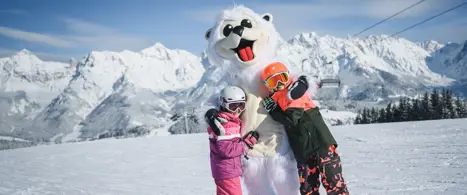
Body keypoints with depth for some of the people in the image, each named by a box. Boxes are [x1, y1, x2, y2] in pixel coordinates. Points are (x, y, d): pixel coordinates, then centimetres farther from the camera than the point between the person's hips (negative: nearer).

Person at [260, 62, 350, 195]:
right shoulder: (277, 99, 12)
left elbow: (291, 119, -21)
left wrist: (273, 110, -10)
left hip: (321, 143, -7)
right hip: (303, 151, 7)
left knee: (333, 182, -3)